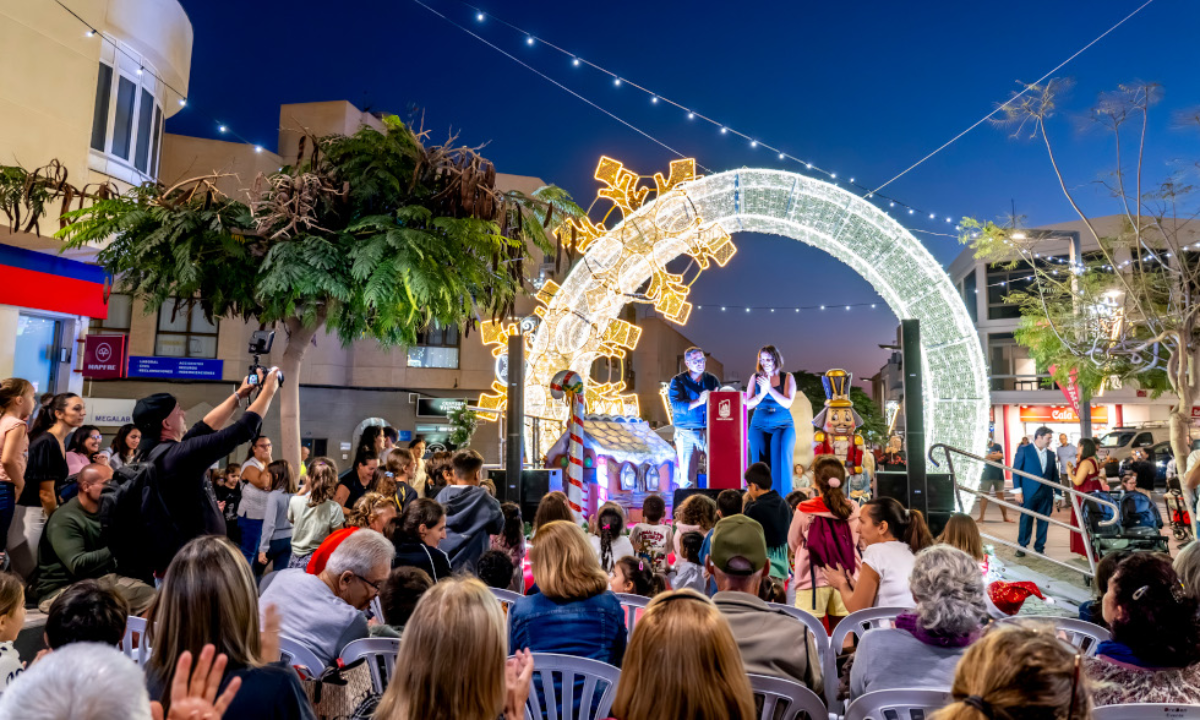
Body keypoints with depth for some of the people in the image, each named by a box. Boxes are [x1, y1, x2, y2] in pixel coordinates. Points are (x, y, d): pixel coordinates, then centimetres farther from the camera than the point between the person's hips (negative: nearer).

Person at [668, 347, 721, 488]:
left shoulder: (712, 380, 13)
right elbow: (676, 405, -12)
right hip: (686, 434, -2)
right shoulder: (678, 381, 2)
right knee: (687, 476, -2)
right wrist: (698, 402, -22)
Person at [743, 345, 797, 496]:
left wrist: (769, 388, -16)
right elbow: (748, 405, 4)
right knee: (759, 459, -14)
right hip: (759, 426, 2)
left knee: (780, 454, -24)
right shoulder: (755, 377, 10)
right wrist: (762, 393, -13)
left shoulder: (787, 378, 5)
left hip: (783, 425, -1)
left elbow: (787, 403, -7)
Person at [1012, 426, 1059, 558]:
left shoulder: (1050, 454, 13)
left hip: (1046, 495, 4)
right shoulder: (1024, 450, -1)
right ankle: (1022, 547, 13)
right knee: (1025, 521, 2)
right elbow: (1016, 470, -5)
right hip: (1029, 493, -4)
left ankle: (1039, 547, 19)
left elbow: (1055, 476, 15)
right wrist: (1018, 490, -11)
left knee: (1044, 522, 7)